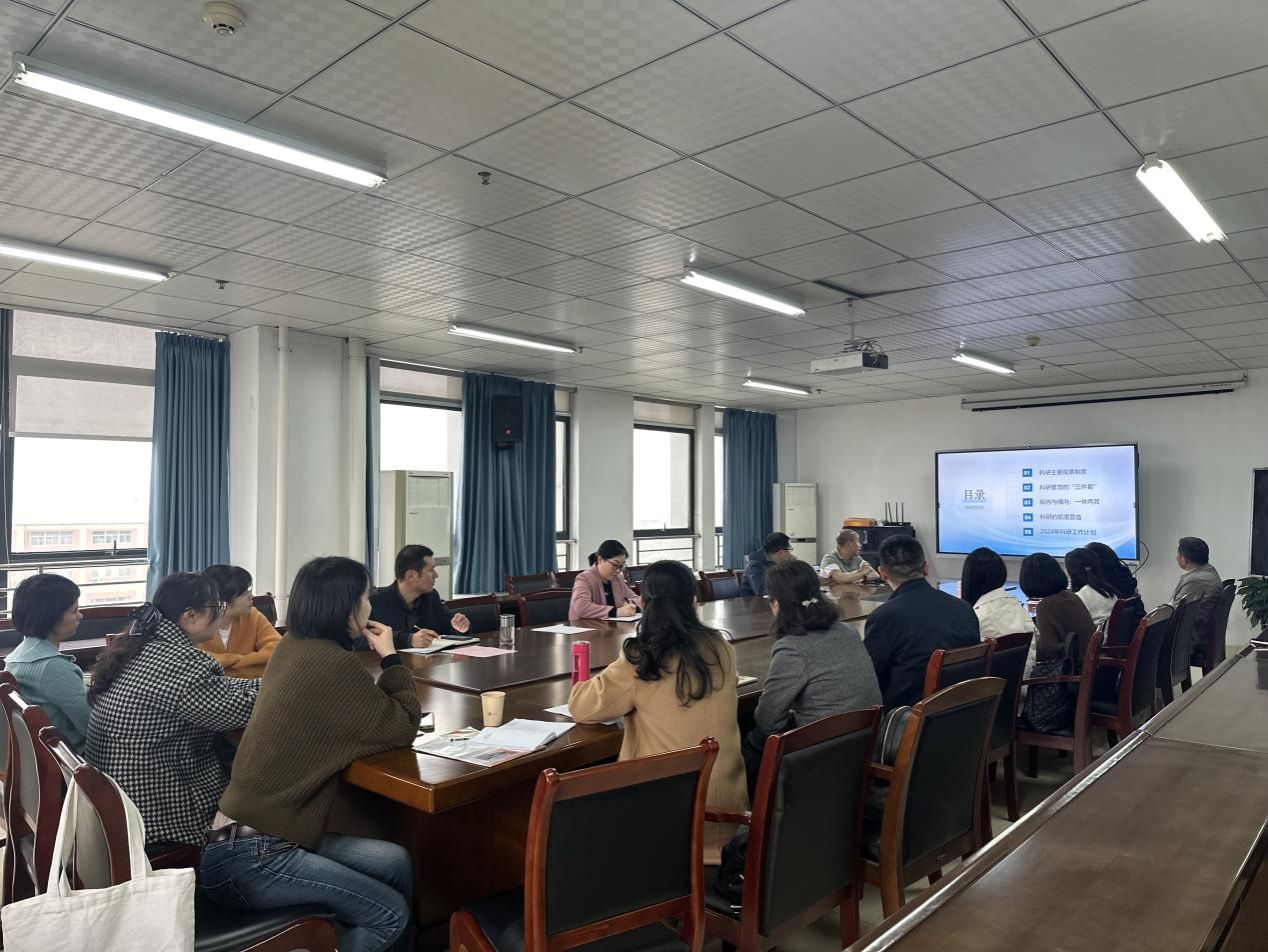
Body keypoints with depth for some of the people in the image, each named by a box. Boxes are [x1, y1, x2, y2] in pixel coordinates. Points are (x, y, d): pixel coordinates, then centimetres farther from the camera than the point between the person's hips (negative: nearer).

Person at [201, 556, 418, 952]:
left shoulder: (292, 648, 7)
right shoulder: (333, 663, -20)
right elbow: (402, 728, -11)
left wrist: (377, 661, 9)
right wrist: (390, 657, -2)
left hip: (244, 835, 9)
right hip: (249, 857, -9)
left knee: (395, 862, 9)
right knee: (391, 914, -4)